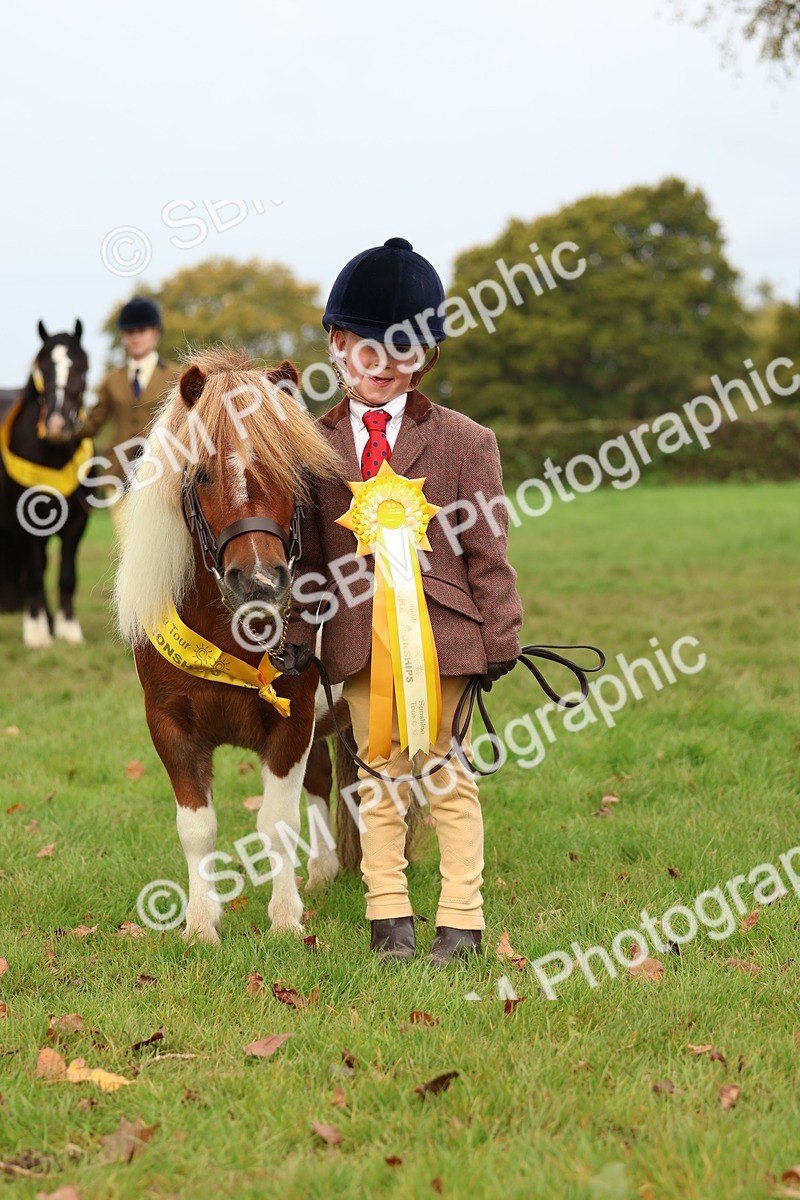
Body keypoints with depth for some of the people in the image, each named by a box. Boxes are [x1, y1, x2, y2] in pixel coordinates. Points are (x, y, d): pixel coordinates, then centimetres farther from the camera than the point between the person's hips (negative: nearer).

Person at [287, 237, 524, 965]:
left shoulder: (465, 442, -1)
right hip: (359, 638, 2)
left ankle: (462, 918, 14)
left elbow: (488, 550, -1)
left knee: (448, 774, 6)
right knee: (379, 774, 10)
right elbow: (308, 551, 9)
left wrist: (500, 642, -3)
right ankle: (388, 913, 19)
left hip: (441, 632, -2)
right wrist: (296, 631, 4)